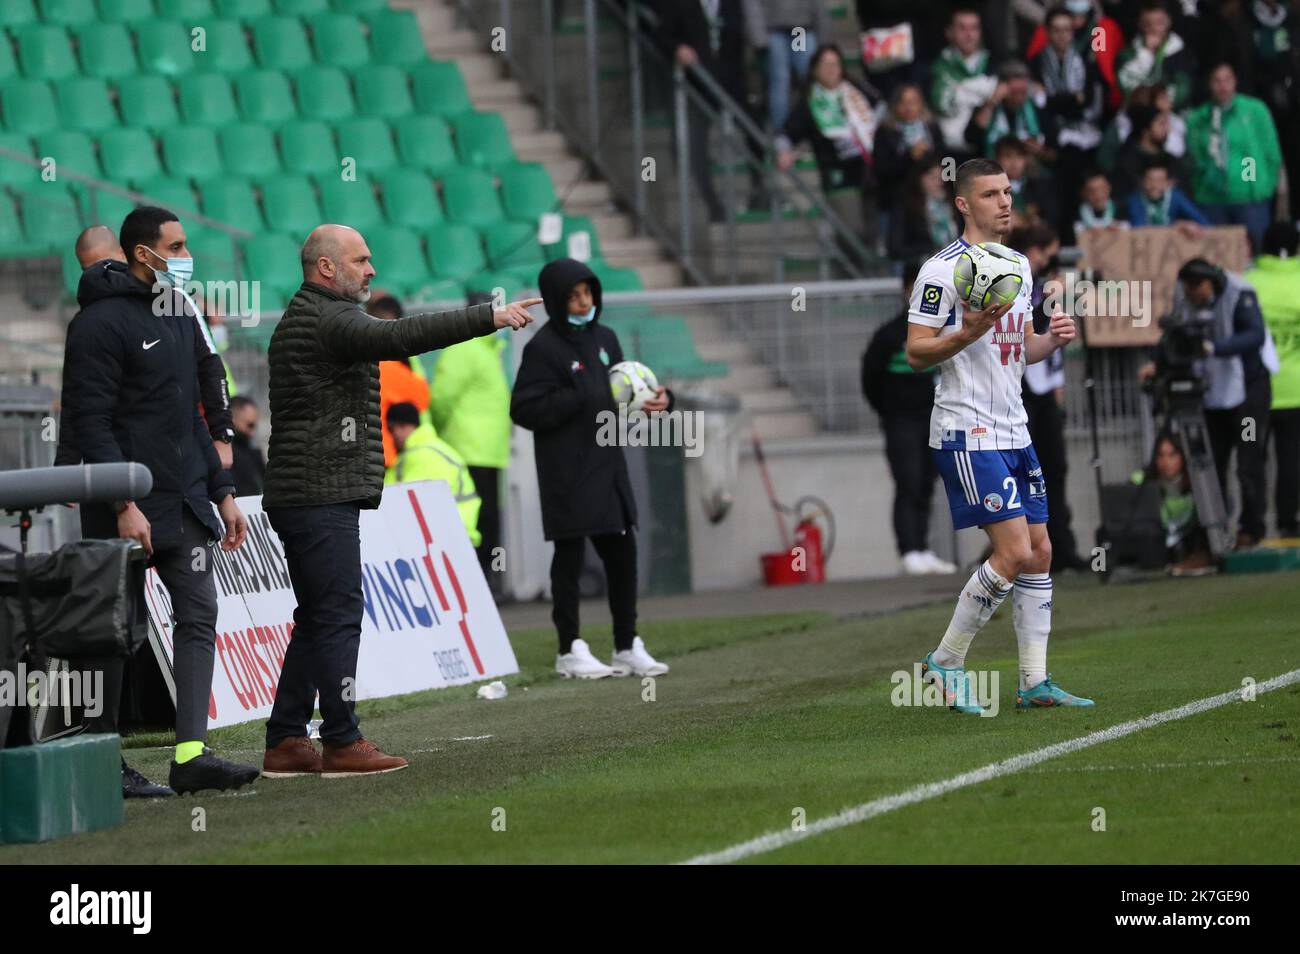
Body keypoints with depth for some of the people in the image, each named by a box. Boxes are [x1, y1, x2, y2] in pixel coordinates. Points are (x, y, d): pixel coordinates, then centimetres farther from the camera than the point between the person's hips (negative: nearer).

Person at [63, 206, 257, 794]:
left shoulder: (179, 318, 16)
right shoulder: (102, 322, -12)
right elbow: (91, 423, -16)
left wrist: (222, 492, 19)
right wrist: (124, 506, -22)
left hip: (186, 504, 8)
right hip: (127, 509, -8)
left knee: (199, 615, -4)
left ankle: (191, 755, -11)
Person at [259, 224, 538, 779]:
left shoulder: (301, 320, 22)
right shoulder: (327, 320, -13)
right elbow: (399, 337, -25)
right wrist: (488, 318, -25)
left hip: (305, 497, 11)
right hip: (323, 496, -11)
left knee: (318, 619, 12)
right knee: (339, 615, -9)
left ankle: (285, 743, 12)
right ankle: (342, 744, -9)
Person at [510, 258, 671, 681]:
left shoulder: (604, 338, 12)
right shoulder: (543, 348, -9)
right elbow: (525, 409, -15)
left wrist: (655, 399, -1)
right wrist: (586, 400, -20)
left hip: (608, 465, 7)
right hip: (567, 471, -7)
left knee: (622, 552, 9)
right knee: (570, 557, 0)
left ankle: (628, 646, 17)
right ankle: (570, 650, 6)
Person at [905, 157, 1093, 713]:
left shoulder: (1019, 266, 15)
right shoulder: (942, 270, -10)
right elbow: (916, 353, -11)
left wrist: (1053, 340, 3)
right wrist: (967, 333, -26)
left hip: (1014, 431, 8)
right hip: (968, 432, -8)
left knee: (1039, 552, 6)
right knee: (1015, 553, -13)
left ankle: (1035, 682, 11)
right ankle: (945, 662, -1)